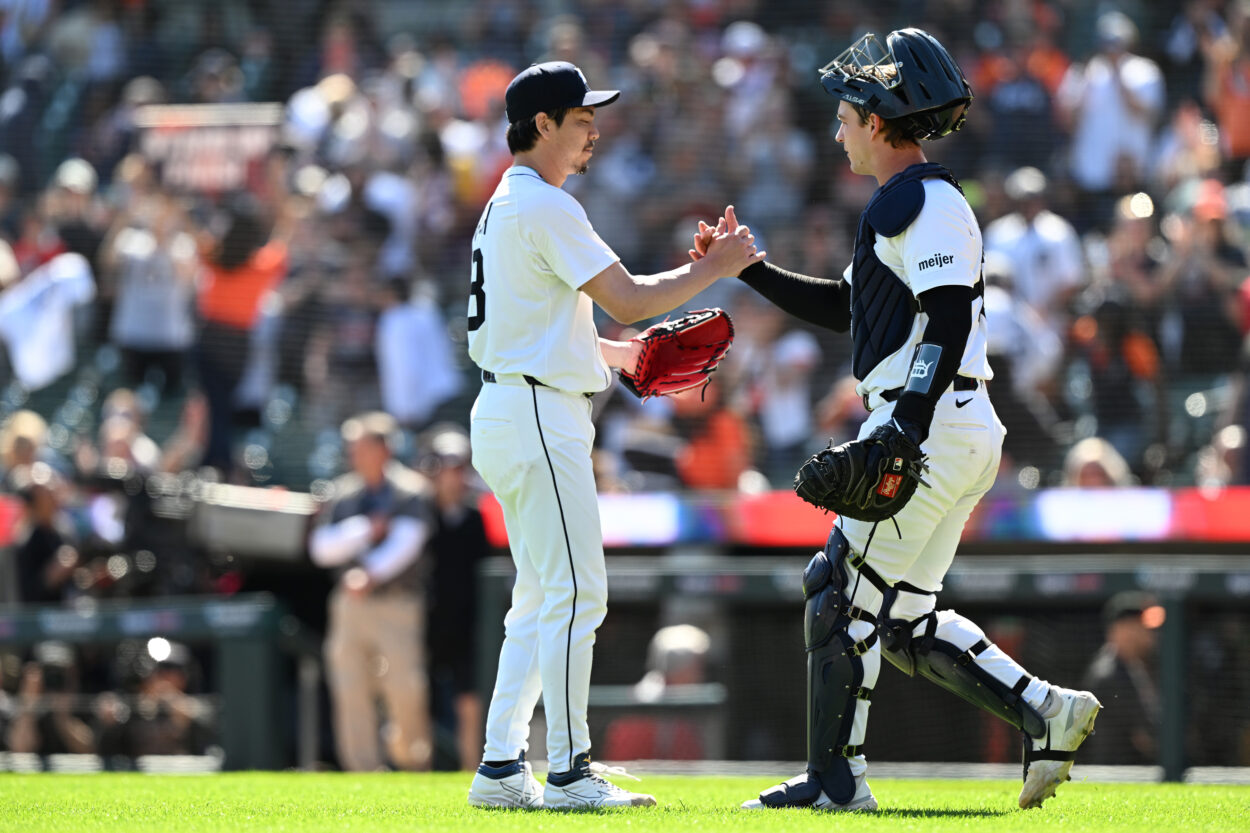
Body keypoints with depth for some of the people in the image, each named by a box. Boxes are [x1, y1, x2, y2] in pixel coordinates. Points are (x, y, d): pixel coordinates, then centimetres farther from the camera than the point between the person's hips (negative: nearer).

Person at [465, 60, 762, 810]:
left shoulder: (506, 207, 19)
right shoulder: (545, 207, -13)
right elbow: (629, 299, -18)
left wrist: (624, 353, 17)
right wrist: (714, 269, -8)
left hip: (509, 412, 11)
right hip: (538, 413, -11)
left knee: (541, 596, 12)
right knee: (575, 592, -10)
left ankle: (502, 768, 11)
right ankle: (568, 771, -11)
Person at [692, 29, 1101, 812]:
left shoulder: (927, 203, -11)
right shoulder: (905, 205, 21)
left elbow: (949, 320, -21)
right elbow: (842, 307, 30)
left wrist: (904, 433, -28)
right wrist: (750, 269, 26)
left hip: (931, 428, -10)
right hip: (961, 438, 10)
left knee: (844, 594, -5)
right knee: (904, 618, 11)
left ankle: (835, 778, -1)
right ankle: (1044, 711, 4)